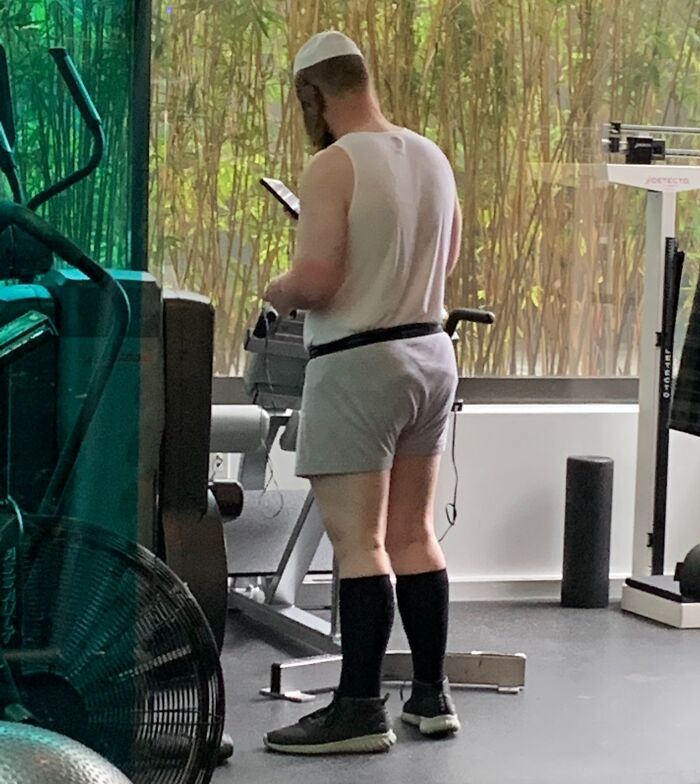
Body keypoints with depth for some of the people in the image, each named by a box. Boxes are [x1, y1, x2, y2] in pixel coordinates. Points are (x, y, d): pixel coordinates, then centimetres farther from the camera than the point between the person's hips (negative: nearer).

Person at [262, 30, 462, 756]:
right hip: (431, 353, 8)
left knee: (358, 541, -6)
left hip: (358, 363, -7)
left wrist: (276, 292, -2)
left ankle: (359, 708, -5)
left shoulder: (333, 166, -15)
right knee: (413, 535, 13)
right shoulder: (431, 157, 8)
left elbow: (315, 280, -21)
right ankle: (431, 695, 18)